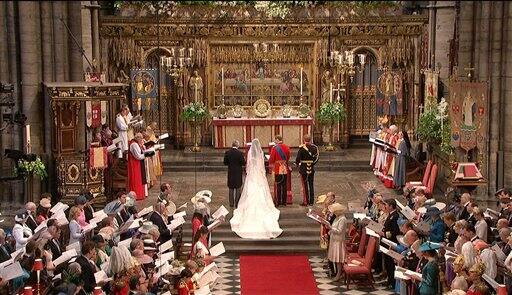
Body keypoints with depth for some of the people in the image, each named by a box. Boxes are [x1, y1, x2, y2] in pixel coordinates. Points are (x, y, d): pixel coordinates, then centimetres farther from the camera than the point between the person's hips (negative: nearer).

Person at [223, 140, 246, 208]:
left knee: (231, 188, 13)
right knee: (238, 188, 8)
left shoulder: (227, 152, -5)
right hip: (238, 172, -3)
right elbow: (243, 163, -12)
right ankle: (237, 203, 8)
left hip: (230, 172, 3)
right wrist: (244, 159, 8)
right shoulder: (240, 153, -14)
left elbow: (225, 163, -1)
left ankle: (231, 203, 16)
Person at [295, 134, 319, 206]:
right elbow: (316, 158, 4)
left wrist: (298, 164, 8)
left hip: (303, 168, -3)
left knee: (304, 185, 3)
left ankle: (305, 201, 4)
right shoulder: (314, 147, 0)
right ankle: (311, 201, 12)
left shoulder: (301, 148, -12)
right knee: (311, 185, 10)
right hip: (311, 168, 3)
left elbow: (298, 158, -11)